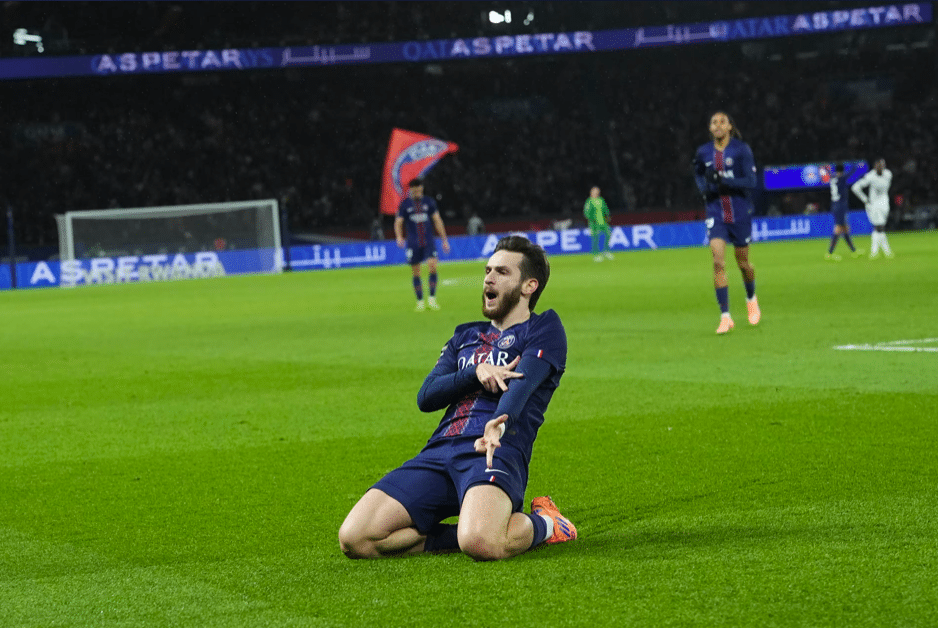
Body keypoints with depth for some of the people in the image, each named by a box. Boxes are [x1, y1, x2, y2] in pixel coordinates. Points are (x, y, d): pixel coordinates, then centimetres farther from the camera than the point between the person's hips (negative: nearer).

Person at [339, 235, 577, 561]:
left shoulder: (544, 328, 13)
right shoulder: (465, 336, 30)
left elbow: (521, 384, -9)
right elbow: (426, 397, 16)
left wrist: (499, 425, -31)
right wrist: (477, 373, -3)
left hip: (494, 451, -6)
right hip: (438, 451, 6)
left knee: (480, 543, -39)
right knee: (353, 538, -17)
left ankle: (542, 524, -4)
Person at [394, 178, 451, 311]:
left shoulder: (429, 202, 5)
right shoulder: (405, 204, 1)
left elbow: (437, 221, 9)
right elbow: (398, 223, 0)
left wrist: (444, 240, 7)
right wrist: (399, 237, -19)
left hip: (428, 241, 0)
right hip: (413, 243, 0)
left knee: (432, 266, -17)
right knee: (416, 273, 2)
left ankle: (432, 298, -7)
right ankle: (420, 301, 14)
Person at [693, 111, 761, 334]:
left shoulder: (741, 149, -8)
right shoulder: (703, 153, 3)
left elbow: (751, 181, -13)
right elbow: (698, 175, 22)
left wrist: (724, 181, -26)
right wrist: (704, 187, -1)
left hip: (740, 214, -2)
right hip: (716, 214, 2)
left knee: (743, 263, 10)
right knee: (718, 262, -14)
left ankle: (751, 299, 42)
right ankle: (725, 317, -14)